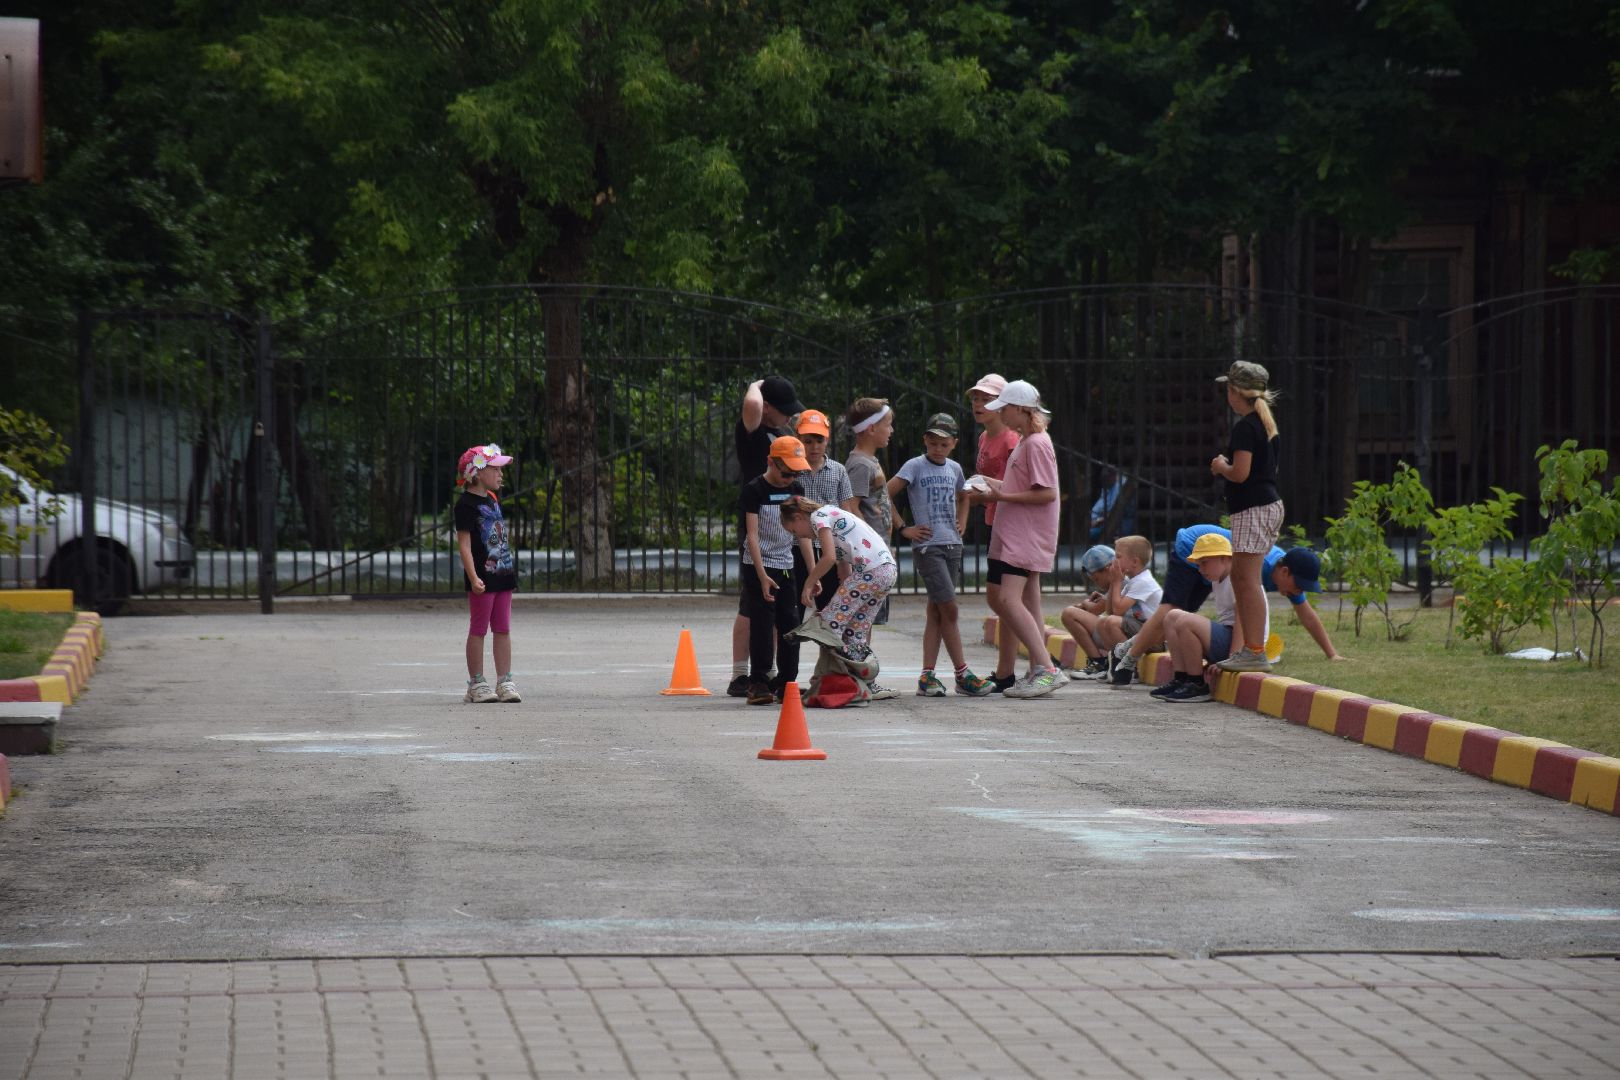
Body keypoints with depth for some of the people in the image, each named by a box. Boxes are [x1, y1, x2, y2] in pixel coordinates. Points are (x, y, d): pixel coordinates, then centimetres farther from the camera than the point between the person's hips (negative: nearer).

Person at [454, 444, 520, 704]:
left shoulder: (493, 500, 15)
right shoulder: (466, 505, -12)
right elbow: (464, 544, -17)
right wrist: (473, 577, -25)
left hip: (502, 574, 8)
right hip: (483, 578, -8)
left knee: (503, 629, 8)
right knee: (478, 630, 0)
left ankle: (505, 682, 11)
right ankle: (476, 684, 5)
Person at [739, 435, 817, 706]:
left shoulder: (797, 490, 7)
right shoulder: (754, 490, -11)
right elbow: (752, 535, -15)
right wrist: (762, 576, -22)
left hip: (786, 567, 6)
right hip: (758, 566, -6)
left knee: (790, 625, 4)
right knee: (762, 625, -9)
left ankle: (786, 683, 10)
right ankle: (758, 683, -5)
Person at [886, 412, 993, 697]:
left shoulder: (954, 468, 13)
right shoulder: (915, 467, -5)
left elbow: (963, 495, 33)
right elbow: (885, 495, -10)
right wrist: (904, 529, -11)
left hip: (952, 545, 6)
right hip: (927, 546, -6)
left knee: (936, 612, 5)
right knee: (949, 608, -10)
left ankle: (927, 675, 5)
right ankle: (962, 675, -6)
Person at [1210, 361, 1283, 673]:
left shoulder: (1245, 427, -15)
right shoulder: (1266, 424, 15)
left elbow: (1240, 473, -22)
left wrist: (1221, 467, -2)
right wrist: (1227, 466, 17)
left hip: (1253, 508, -10)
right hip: (1271, 504, 10)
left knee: (1247, 579, -11)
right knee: (1239, 577, 15)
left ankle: (1255, 652, -15)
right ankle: (1248, 646, 18)